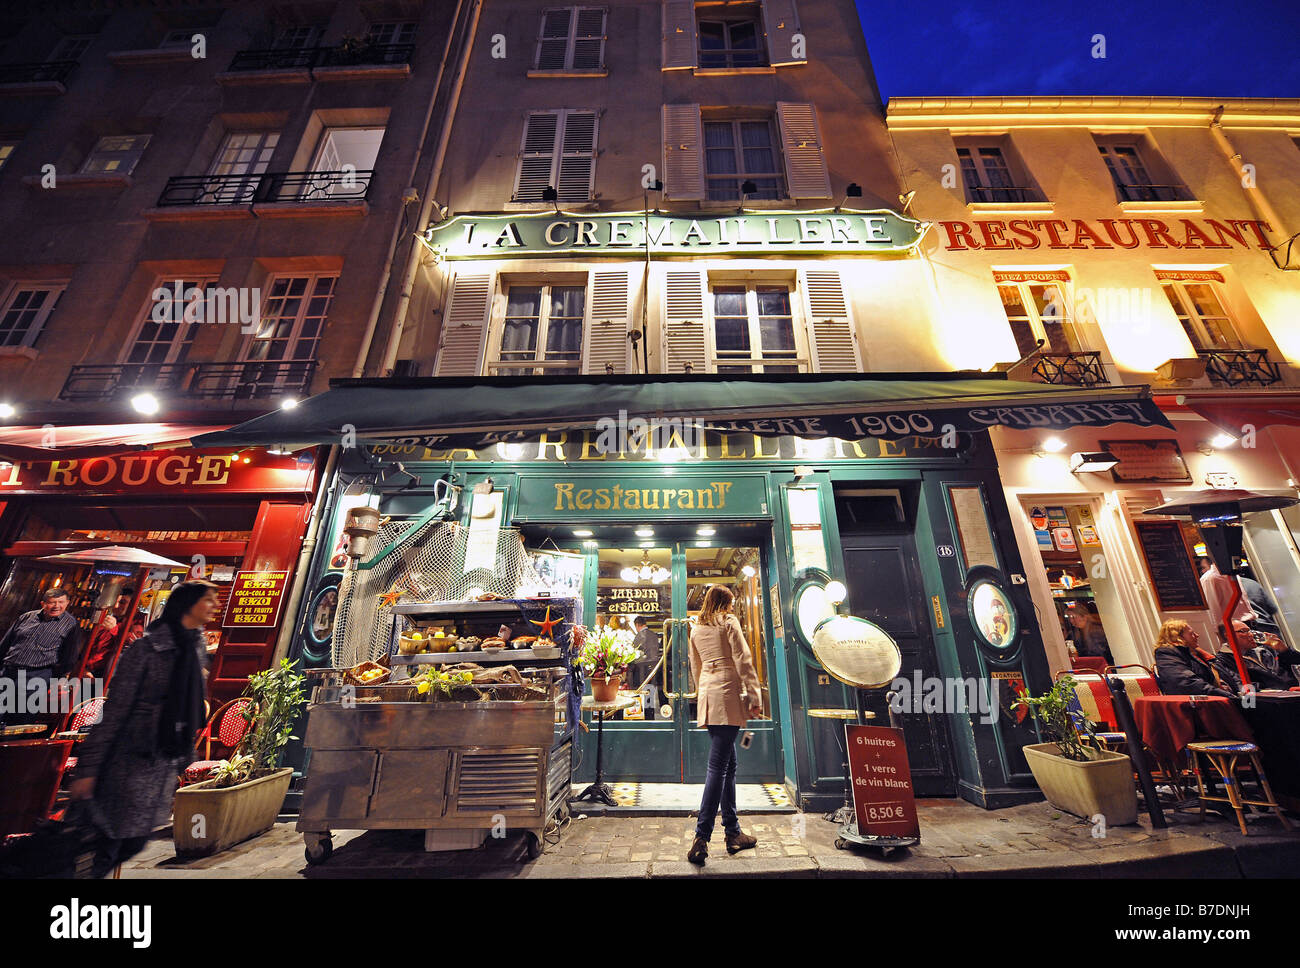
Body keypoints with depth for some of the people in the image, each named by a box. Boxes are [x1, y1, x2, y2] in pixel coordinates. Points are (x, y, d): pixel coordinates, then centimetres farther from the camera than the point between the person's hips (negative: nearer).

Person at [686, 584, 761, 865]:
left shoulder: (696, 630, 15)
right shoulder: (729, 622, -3)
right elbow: (743, 661, -8)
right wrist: (755, 696, -6)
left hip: (708, 699, 7)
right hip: (728, 695, -7)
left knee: (729, 763, 15)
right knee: (718, 766, -6)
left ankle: (733, 831, 21)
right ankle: (701, 836, -6)